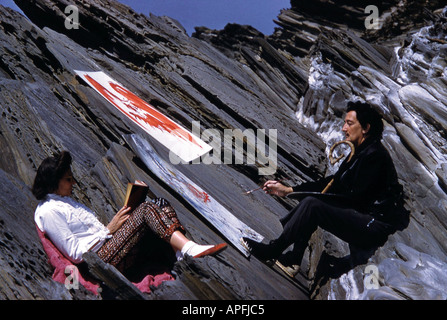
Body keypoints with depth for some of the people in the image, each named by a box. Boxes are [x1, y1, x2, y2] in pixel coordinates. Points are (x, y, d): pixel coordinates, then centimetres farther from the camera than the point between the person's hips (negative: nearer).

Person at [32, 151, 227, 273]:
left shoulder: (64, 200, 23)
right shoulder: (48, 211, -8)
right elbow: (75, 253, -15)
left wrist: (113, 225, 6)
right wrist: (109, 229, -12)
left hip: (108, 243, 9)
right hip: (101, 260, -9)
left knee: (159, 204, -8)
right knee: (146, 210, -24)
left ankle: (183, 249, -30)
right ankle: (190, 249, -32)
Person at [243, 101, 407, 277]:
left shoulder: (374, 155, -16)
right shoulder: (360, 152, 13)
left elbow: (355, 196, -19)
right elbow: (333, 182, 13)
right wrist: (289, 189, 7)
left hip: (375, 226, -10)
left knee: (311, 204, -19)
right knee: (310, 202, 8)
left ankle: (273, 250, -6)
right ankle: (292, 260, 7)